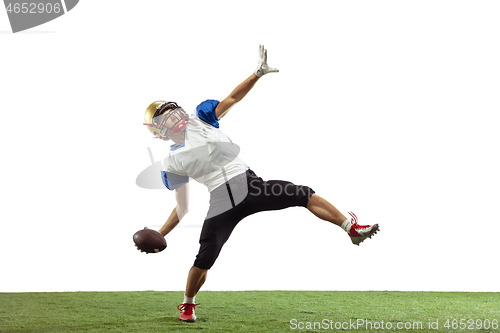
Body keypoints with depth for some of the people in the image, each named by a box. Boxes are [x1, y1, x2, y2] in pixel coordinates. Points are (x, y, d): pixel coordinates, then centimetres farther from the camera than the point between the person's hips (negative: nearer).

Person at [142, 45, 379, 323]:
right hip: (222, 203, -1)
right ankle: (187, 304, 19)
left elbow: (233, 98, 2)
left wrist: (257, 74, -10)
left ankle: (352, 229, 5)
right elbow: (182, 207, 12)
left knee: (303, 195, -8)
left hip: (249, 184, 1)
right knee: (204, 259, -8)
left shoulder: (199, 120, 8)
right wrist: (159, 235, 3)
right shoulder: (172, 163, 8)